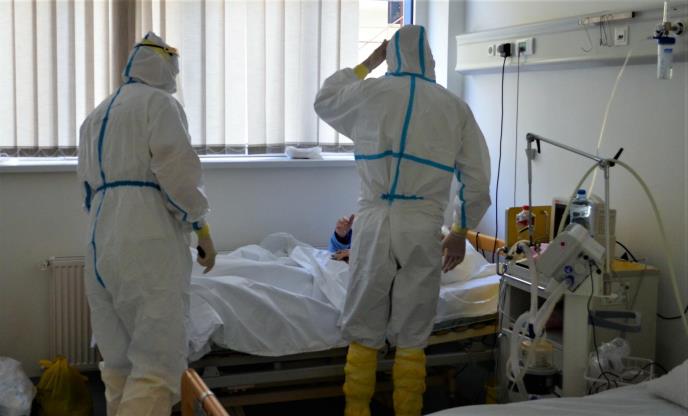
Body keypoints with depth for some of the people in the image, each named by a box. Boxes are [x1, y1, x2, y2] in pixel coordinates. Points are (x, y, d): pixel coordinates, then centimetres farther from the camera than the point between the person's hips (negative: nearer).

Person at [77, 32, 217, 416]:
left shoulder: (96, 115, 23)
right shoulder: (159, 102, 0)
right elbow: (179, 173, -10)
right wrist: (203, 229, -2)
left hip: (101, 244, 8)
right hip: (148, 242, -8)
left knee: (118, 361, 12)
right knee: (158, 361, -10)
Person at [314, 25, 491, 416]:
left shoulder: (371, 93, 5)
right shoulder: (455, 107, 8)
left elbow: (324, 101, 27)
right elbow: (478, 181, 8)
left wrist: (367, 64, 33)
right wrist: (461, 231, 20)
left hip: (374, 224, 0)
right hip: (423, 229, 1)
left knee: (364, 333, 9)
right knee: (412, 338, 9)